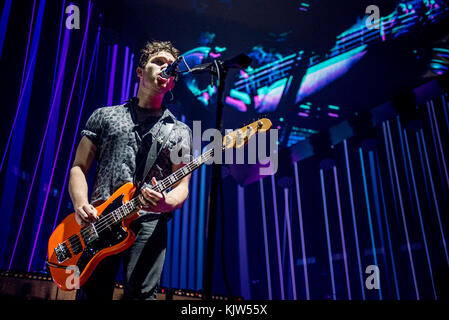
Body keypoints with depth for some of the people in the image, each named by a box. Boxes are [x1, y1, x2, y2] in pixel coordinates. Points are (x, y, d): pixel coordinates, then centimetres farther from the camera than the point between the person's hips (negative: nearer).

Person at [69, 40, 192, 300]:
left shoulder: (180, 132, 16)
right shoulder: (105, 116, 18)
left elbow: (182, 188, 8)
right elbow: (79, 168, 15)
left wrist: (165, 203, -16)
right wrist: (81, 205, -6)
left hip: (148, 223, -1)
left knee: (141, 294, -15)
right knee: (91, 295, -5)